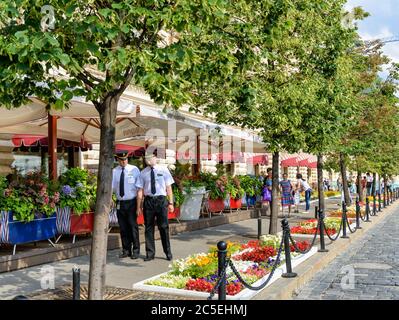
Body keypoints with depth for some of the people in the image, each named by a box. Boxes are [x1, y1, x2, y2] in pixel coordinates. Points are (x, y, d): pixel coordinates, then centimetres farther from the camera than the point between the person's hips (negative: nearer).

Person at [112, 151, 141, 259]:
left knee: (133, 227, -1)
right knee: (123, 228, 9)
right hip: (120, 203, 3)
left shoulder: (134, 169, -1)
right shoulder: (114, 172, 5)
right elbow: (112, 187, 6)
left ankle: (135, 250, 9)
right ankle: (126, 250, 20)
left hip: (131, 202, -3)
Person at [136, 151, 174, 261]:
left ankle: (168, 253, 18)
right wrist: (139, 206, 1)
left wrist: (171, 203, -3)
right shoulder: (143, 173, 4)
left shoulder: (163, 170, 2)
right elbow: (140, 190, 4)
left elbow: (168, 187, 2)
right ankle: (150, 253, 18)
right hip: (148, 201, 2)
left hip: (161, 200, -1)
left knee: (164, 227, 4)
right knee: (149, 228, 7)